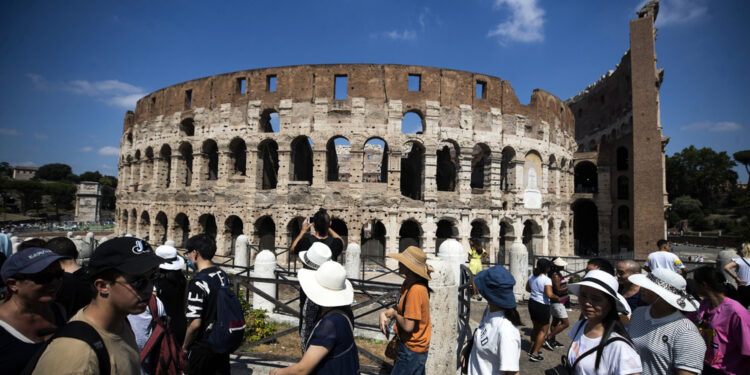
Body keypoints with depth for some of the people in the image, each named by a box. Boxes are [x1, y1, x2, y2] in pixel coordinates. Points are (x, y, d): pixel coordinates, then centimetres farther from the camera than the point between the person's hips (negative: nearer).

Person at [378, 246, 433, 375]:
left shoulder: (415, 290, -29)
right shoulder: (408, 283, 0)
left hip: (411, 350, -9)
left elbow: (408, 326, -28)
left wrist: (395, 314, -11)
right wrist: (384, 314, -7)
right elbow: (401, 307, 11)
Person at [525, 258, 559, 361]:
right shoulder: (546, 279, -20)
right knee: (543, 330, 6)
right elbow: (549, 295, -27)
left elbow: (527, 288, 14)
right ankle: (535, 354, 6)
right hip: (542, 306, -7)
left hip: (532, 303, 7)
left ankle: (532, 349, 33)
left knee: (536, 327, 23)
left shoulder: (532, 276, 2)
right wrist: (557, 298, -9)